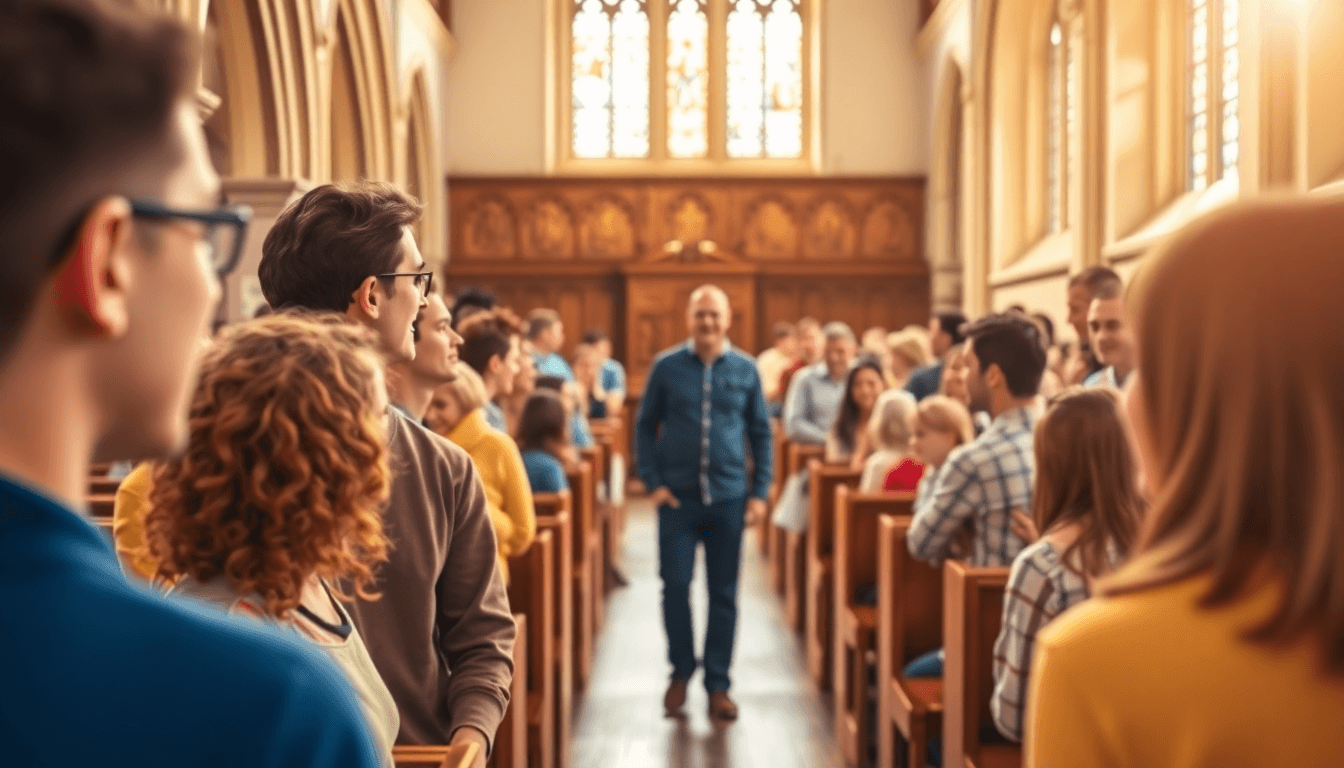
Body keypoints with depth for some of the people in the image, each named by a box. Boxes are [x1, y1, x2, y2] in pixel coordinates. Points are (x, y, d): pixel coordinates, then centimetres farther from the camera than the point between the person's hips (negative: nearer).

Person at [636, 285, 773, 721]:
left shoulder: (745, 370, 3)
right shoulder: (666, 367, 1)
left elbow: (761, 432, 8)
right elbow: (645, 427, 6)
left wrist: (760, 491, 2)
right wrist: (653, 482, -3)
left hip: (729, 497, 1)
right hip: (678, 497, -1)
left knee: (724, 593, 6)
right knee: (675, 585, -2)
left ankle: (718, 684, 16)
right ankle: (681, 671, 19)